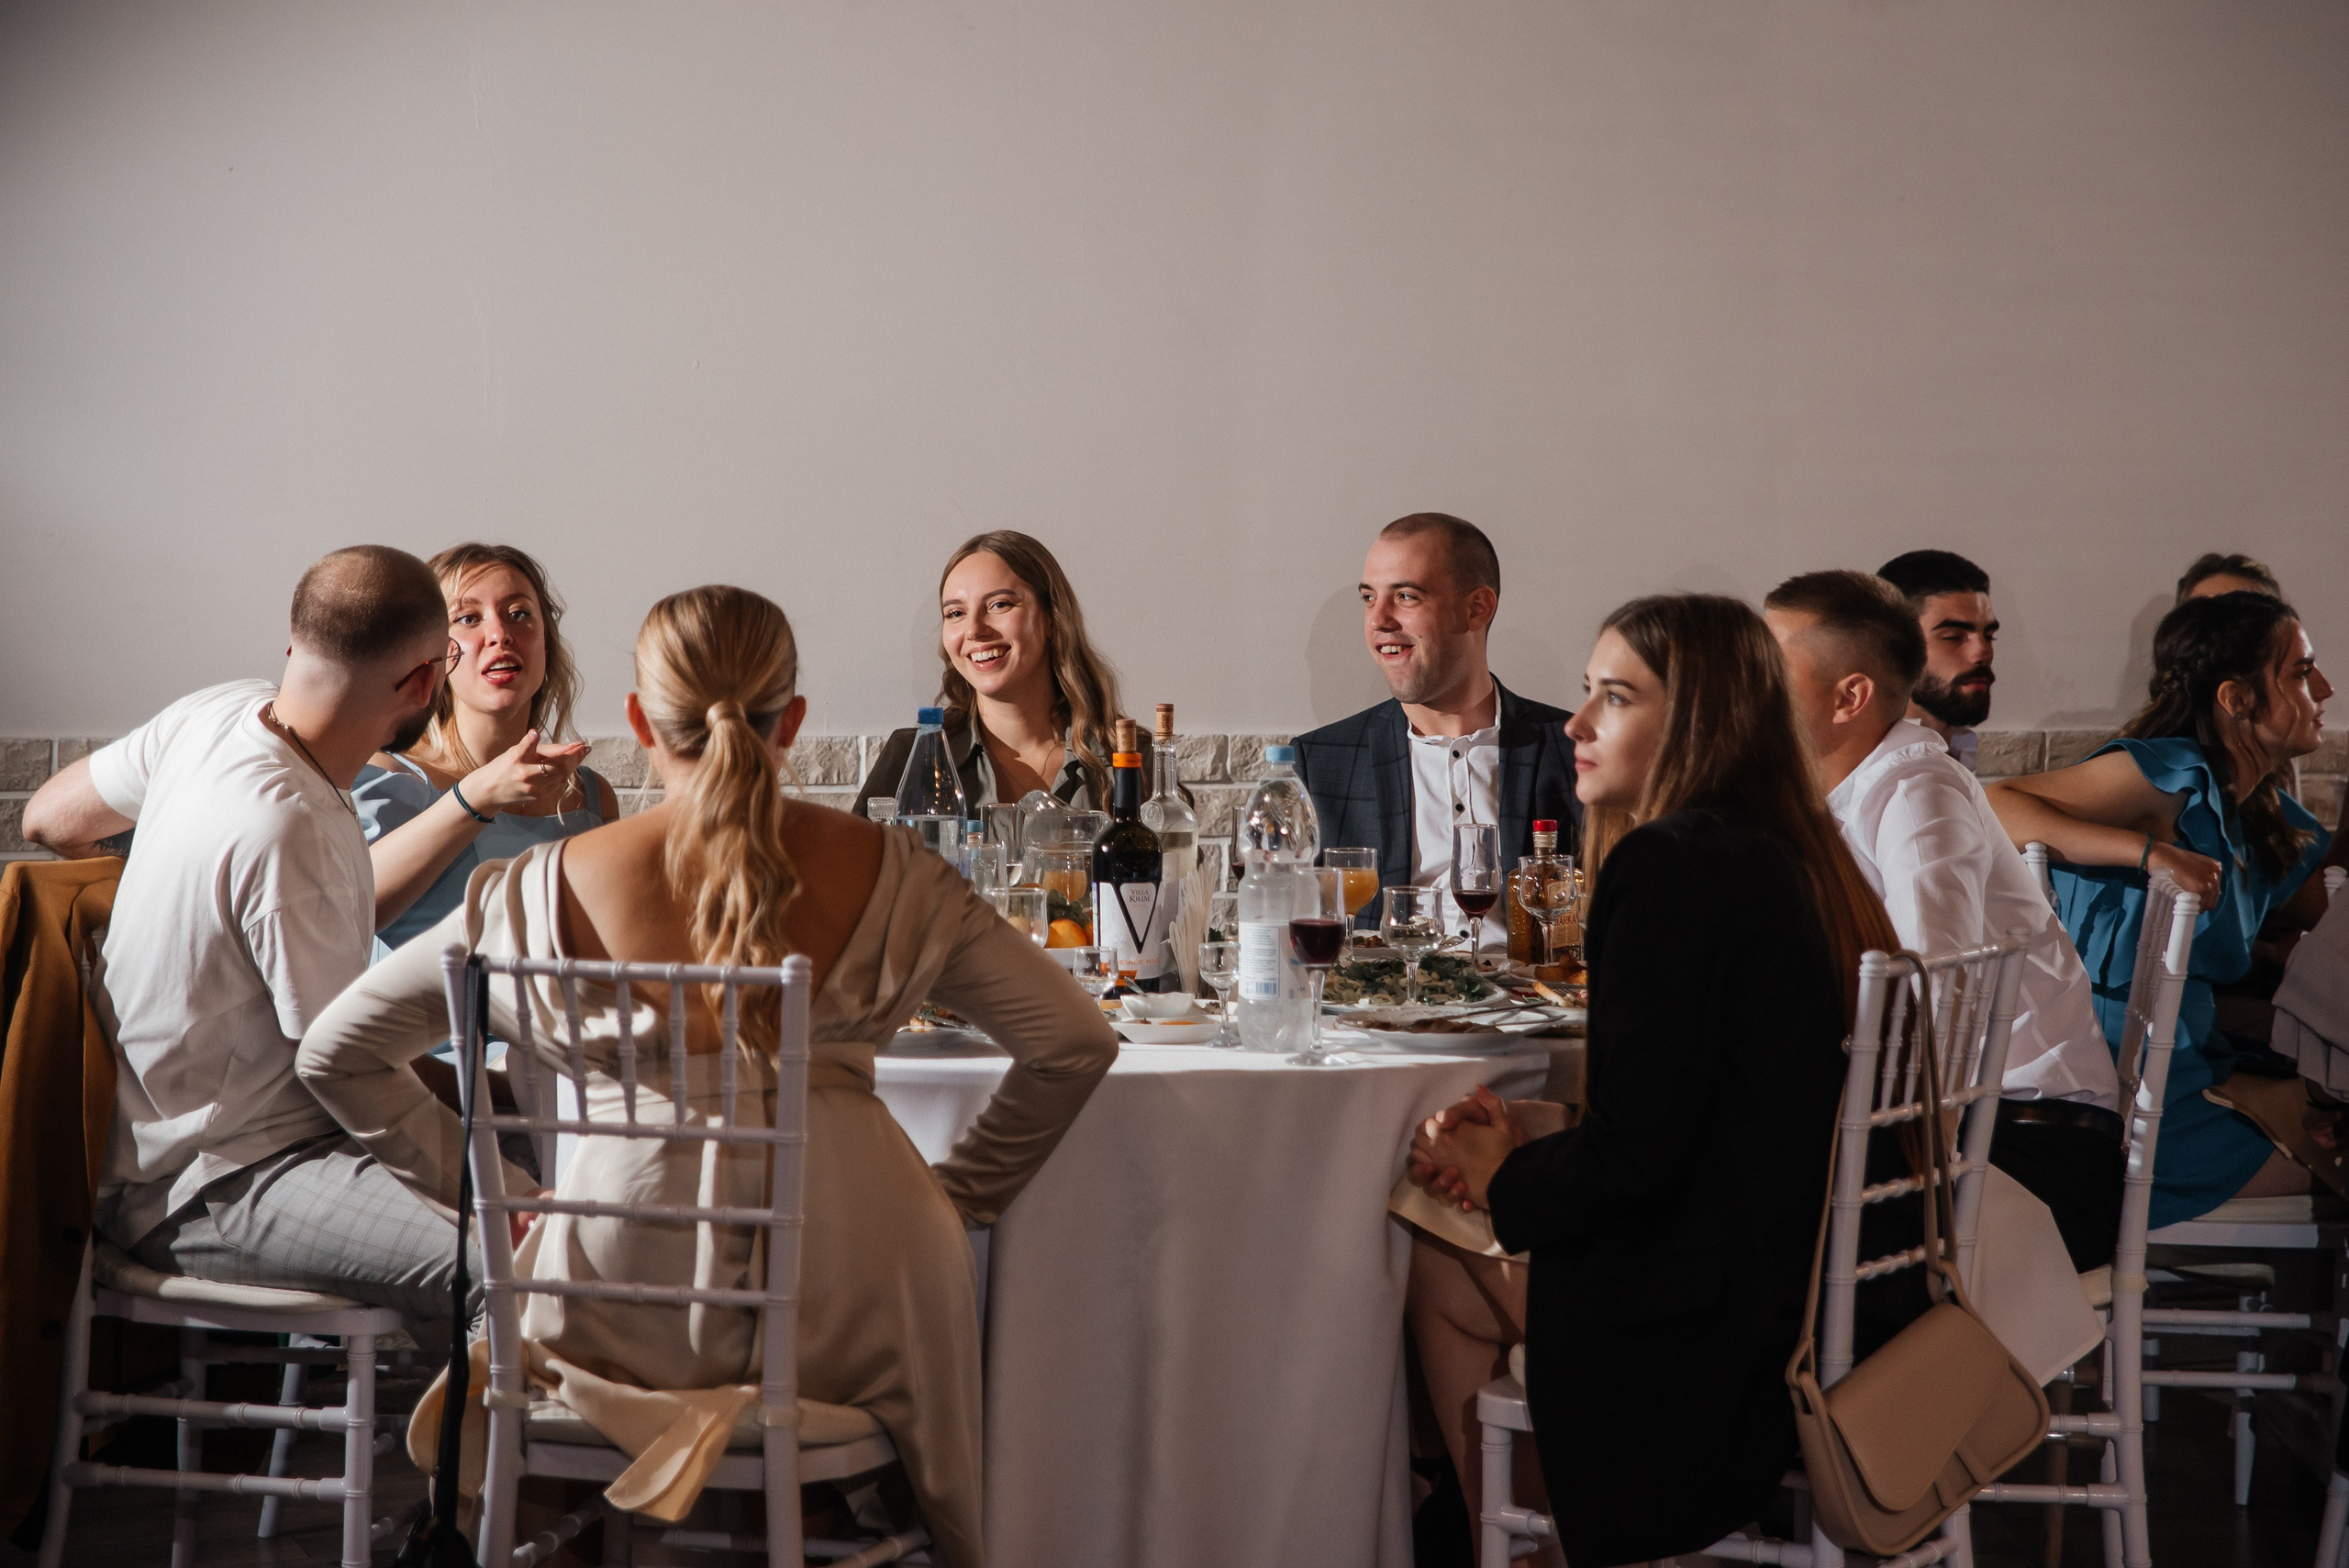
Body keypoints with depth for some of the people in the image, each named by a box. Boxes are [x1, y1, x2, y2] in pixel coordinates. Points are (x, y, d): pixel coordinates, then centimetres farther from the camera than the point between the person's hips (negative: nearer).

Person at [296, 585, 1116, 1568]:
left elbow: (336, 1052, 7)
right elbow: (1075, 1043, 4)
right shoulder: (884, 875, -2)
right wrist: (962, 1195, 14)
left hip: (624, 1301, 1)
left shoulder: (551, 885, -1)